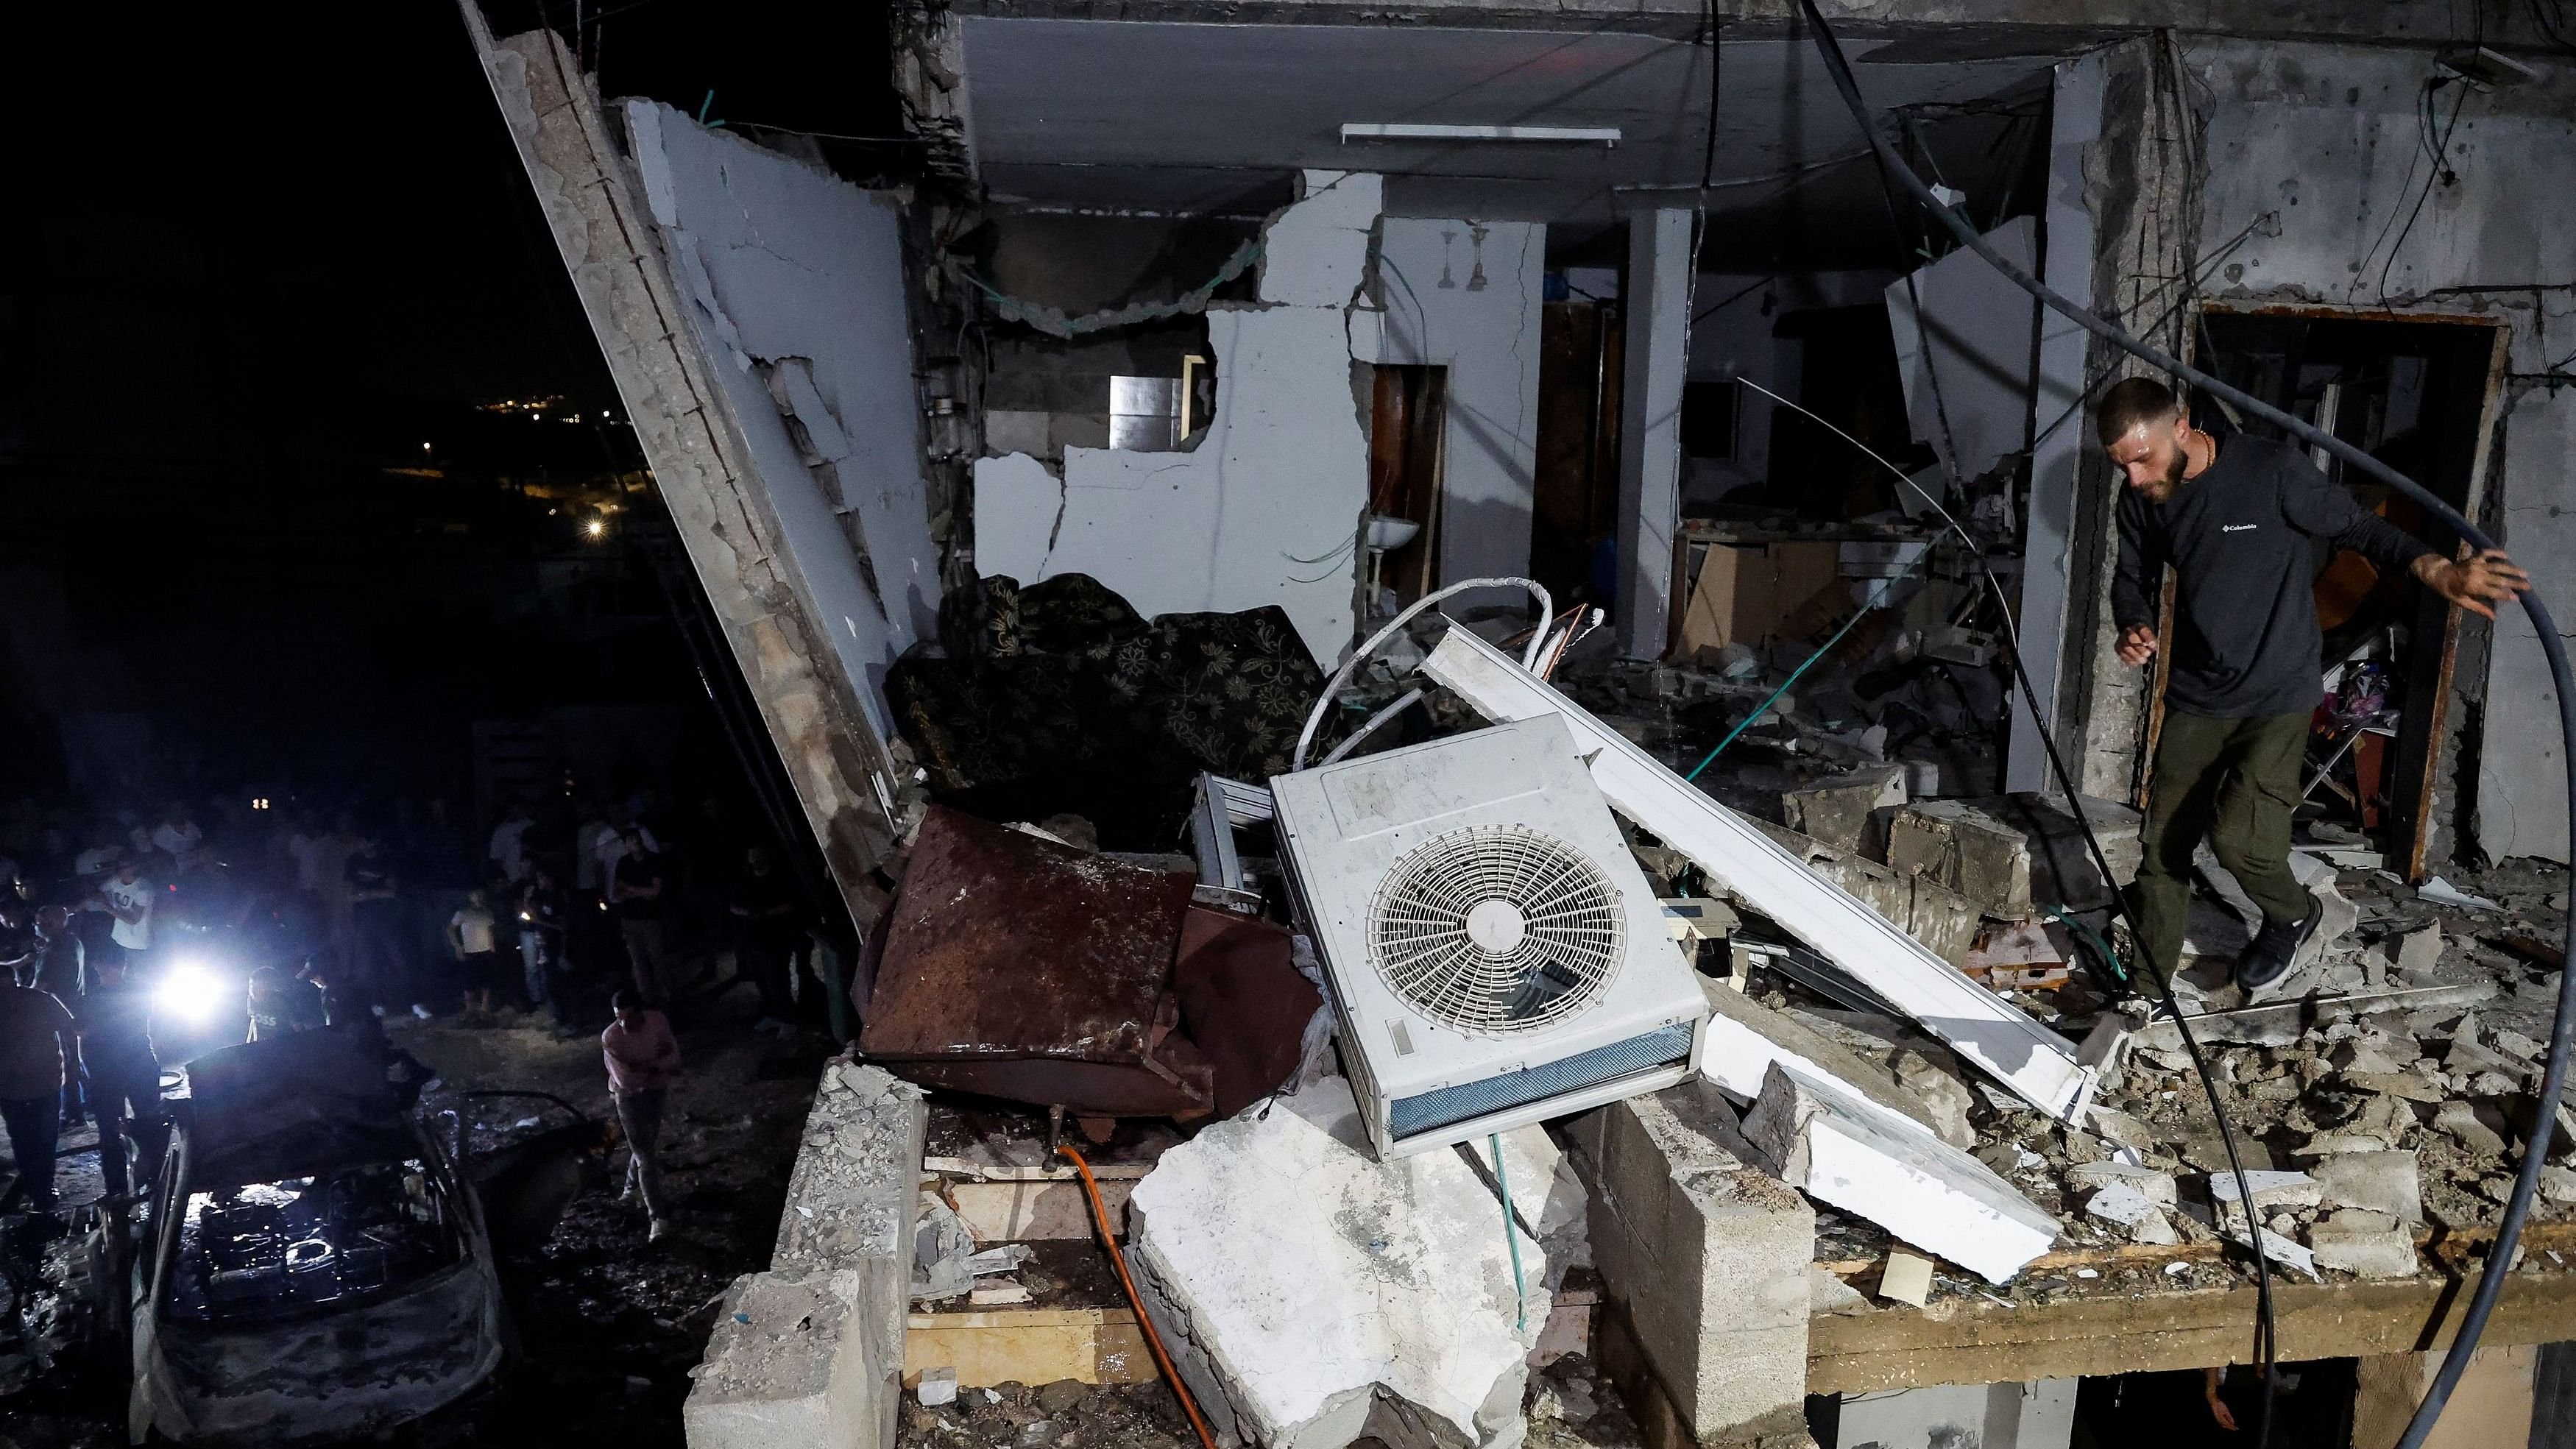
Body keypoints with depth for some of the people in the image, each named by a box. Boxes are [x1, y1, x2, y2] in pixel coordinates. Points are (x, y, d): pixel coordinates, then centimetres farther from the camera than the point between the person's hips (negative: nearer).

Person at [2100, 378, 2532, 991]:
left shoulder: (2272, 470, -17)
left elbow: (2357, 527, -7)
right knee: (2163, 844, 5)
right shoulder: (2141, 500, -2)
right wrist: (2135, 628, -10)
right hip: (2195, 699, 5)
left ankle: (2293, 915, 15)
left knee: (2237, 834, -18)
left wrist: (2435, 569, -24)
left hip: (2278, 695, -5)